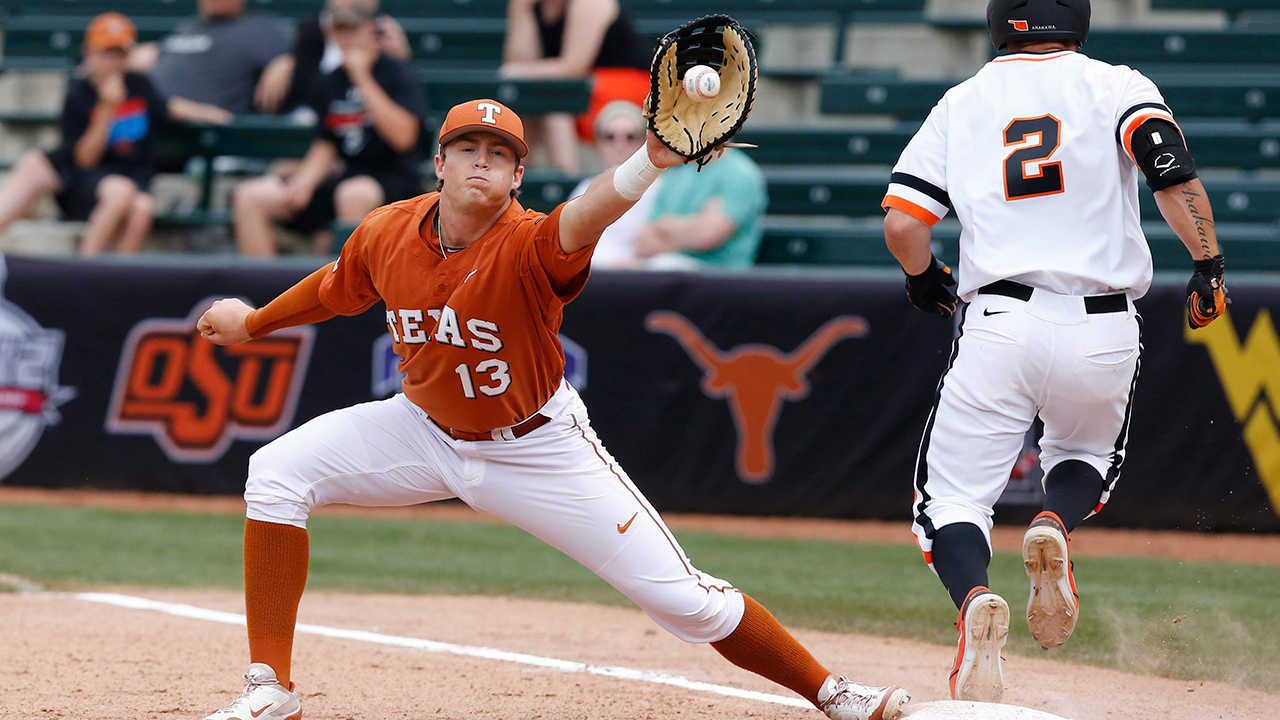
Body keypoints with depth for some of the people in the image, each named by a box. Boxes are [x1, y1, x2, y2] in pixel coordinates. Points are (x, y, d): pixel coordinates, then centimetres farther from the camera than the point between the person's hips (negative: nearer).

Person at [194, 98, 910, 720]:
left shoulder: (529, 247, -30)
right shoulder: (387, 235, -15)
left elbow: (584, 217, -54)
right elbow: (337, 288, 9)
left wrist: (651, 162, -76)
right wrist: (254, 322, 25)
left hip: (539, 448, -4)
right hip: (429, 431, 4)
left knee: (682, 596, -9)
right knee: (277, 475, -12)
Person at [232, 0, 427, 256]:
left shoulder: (397, 72, -3)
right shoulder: (330, 83, 13)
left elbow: (403, 137, -17)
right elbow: (326, 147, 17)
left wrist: (363, 79, -17)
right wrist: (303, 184, -4)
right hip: (348, 176, 6)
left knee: (354, 194, -43)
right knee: (250, 197, -8)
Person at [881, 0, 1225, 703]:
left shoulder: (960, 103, 12)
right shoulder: (1115, 86, 8)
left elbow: (902, 223, 6)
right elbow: (1171, 166, -12)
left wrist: (923, 277, 26)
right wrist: (1209, 265, -8)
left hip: (998, 322, -1)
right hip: (1103, 330, 1)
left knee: (951, 497, 7)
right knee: (1085, 458, 29)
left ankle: (975, 598, -26)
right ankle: (1054, 523, -5)